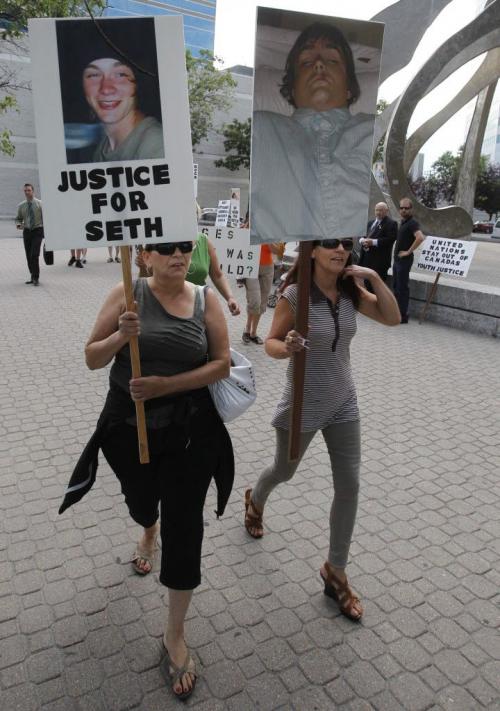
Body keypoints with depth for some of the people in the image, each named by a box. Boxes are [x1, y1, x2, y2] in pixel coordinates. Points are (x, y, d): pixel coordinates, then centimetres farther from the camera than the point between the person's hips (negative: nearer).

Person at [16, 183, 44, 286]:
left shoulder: (40, 204, -3)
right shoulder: (21, 205, 7)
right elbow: (18, 218, 15)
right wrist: (18, 224, -7)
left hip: (37, 231, -4)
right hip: (26, 231, 4)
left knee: (35, 255, -14)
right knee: (28, 256, 7)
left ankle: (36, 278, -5)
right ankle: (32, 276, 21)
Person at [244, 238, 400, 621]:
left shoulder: (351, 292, -4)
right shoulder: (295, 294, -18)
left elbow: (393, 318, -1)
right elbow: (271, 342, -13)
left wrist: (375, 279, -14)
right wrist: (286, 348, -36)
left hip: (344, 403, 4)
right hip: (303, 405, -4)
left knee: (349, 486, 5)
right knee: (284, 471, 19)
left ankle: (335, 571, 24)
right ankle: (255, 500, 57)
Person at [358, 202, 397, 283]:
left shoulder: (391, 223, -3)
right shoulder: (370, 223, 23)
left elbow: (391, 239, -15)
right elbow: (364, 235, 22)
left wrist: (373, 242, -21)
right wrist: (362, 240, -4)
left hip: (380, 259, -7)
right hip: (366, 258, 7)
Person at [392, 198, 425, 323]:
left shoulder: (412, 223, -14)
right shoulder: (402, 222, 13)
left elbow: (420, 237, -30)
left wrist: (408, 251, -22)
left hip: (404, 259, -9)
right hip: (397, 258, 9)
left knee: (402, 287, -5)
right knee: (396, 286, 14)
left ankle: (403, 316, 0)